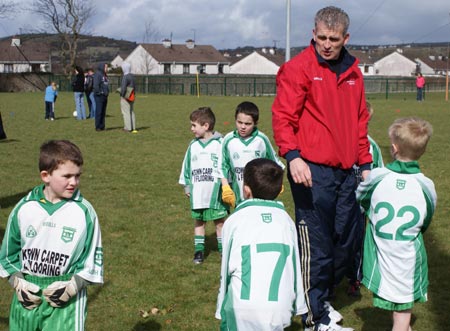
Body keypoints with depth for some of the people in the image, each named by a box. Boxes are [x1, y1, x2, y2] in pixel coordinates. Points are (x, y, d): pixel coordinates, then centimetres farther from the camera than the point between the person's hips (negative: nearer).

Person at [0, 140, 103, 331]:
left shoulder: (84, 212, -8)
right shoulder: (24, 208, -2)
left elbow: (93, 257, -3)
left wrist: (73, 286, -13)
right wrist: (18, 283, -5)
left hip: (66, 297, -3)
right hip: (28, 294, 3)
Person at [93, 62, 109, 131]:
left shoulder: (105, 75, 19)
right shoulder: (97, 74, -10)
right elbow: (96, 85, -17)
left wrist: (107, 93, 14)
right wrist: (99, 92, -17)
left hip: (105, 96, 9)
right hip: (99, 96, -9)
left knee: (103, 112, 10)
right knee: (99, 112, -7)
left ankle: (102, 126, 15)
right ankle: (98, 127, -5)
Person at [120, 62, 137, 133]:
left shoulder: (125, 77, -17)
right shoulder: (132, 76, 9)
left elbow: (123, 88, -24)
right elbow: (134, 86, 14)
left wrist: (122, 95, -12)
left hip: (125, 97, -8)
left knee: (126, 112, -3)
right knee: (131, 112, 14)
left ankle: (128, 128, -2)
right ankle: (133, 127, 17)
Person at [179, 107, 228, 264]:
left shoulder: (220, 143, -7)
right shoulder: (193, 145, 6)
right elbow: (187, 166, 13)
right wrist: (186, 186, 11)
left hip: (216, 192, -4)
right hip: (197, 193, 4)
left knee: (220, 222, 5)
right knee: (199, 221, 11)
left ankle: (224, 250, 15)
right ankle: (199, 250, 18)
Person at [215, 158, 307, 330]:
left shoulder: (234, 220, 3)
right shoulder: (286, 220, 11)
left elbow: (227, 268, 7)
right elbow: (295, 267, 13)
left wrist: (222, 309, 16)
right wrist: (298, 306, 22)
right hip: (281, 310, 3)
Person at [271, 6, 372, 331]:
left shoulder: (353, 72, 13)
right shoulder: (298, 68, -6)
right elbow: (282, 117, -11)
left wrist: (365, 164, 17)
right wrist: (292, 155, -25)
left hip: (346, 171, 7)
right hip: (313, 171, -7)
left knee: (346, 242, 14)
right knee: (316, 246, -1)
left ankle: (322, 300, 33)